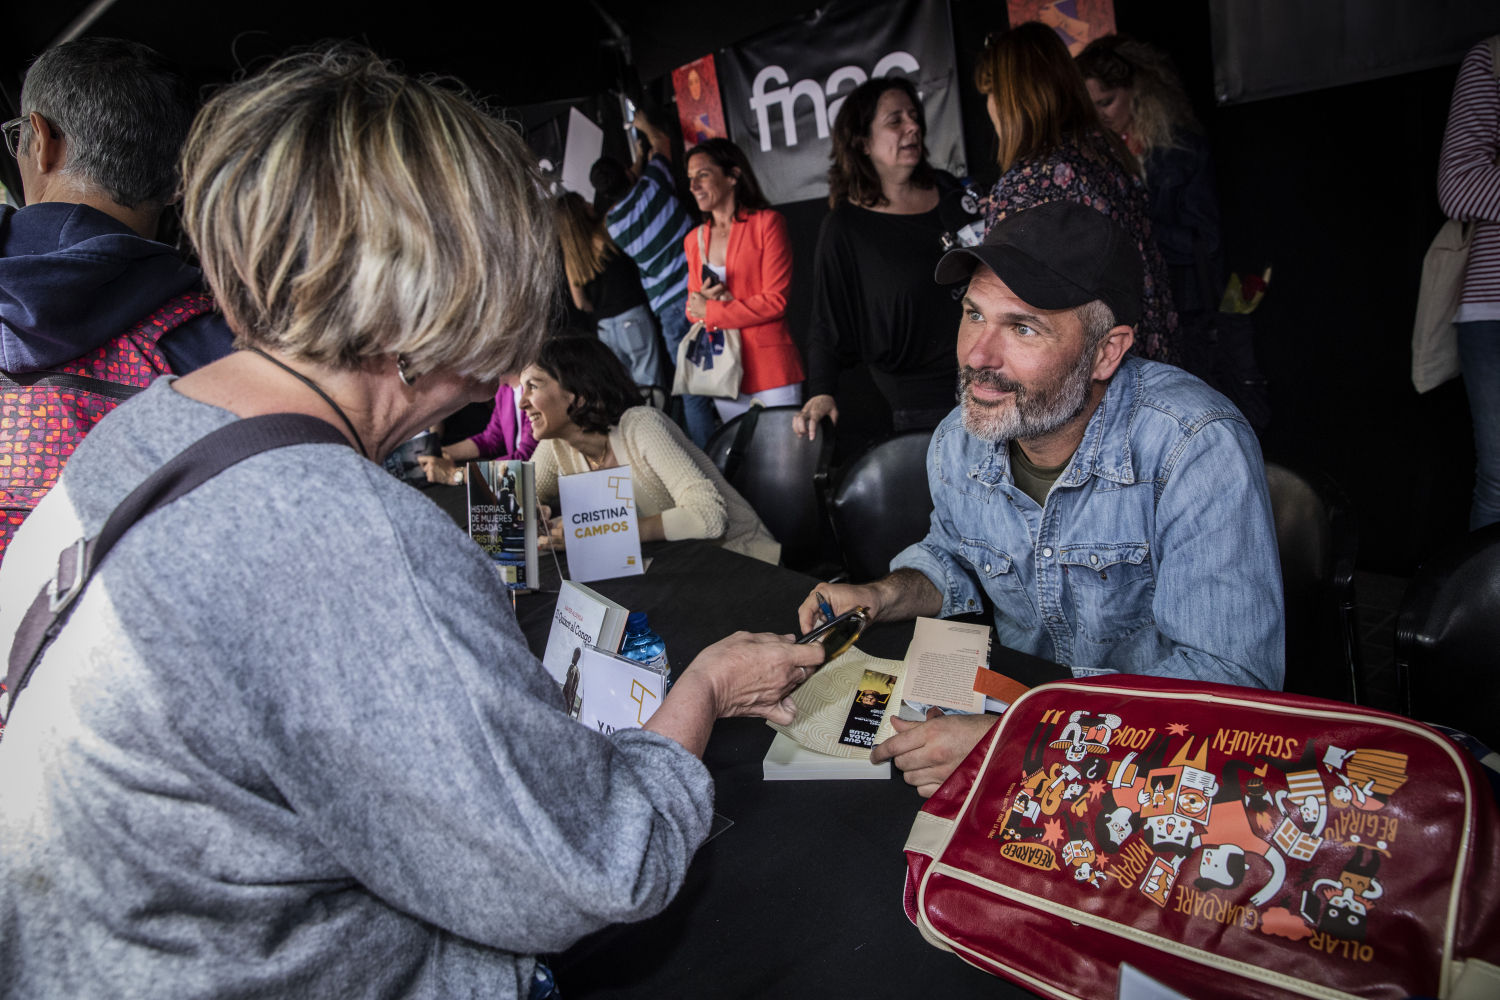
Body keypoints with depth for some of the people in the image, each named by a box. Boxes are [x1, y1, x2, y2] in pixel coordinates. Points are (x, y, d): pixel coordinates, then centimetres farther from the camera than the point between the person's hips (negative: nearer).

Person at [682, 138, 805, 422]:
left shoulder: (766, 223, -4)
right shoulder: (694, 239, 12)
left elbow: (775, 301, -11)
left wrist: (709, 312, -10)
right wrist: (702, 300, -8)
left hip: (771, 369, -5)